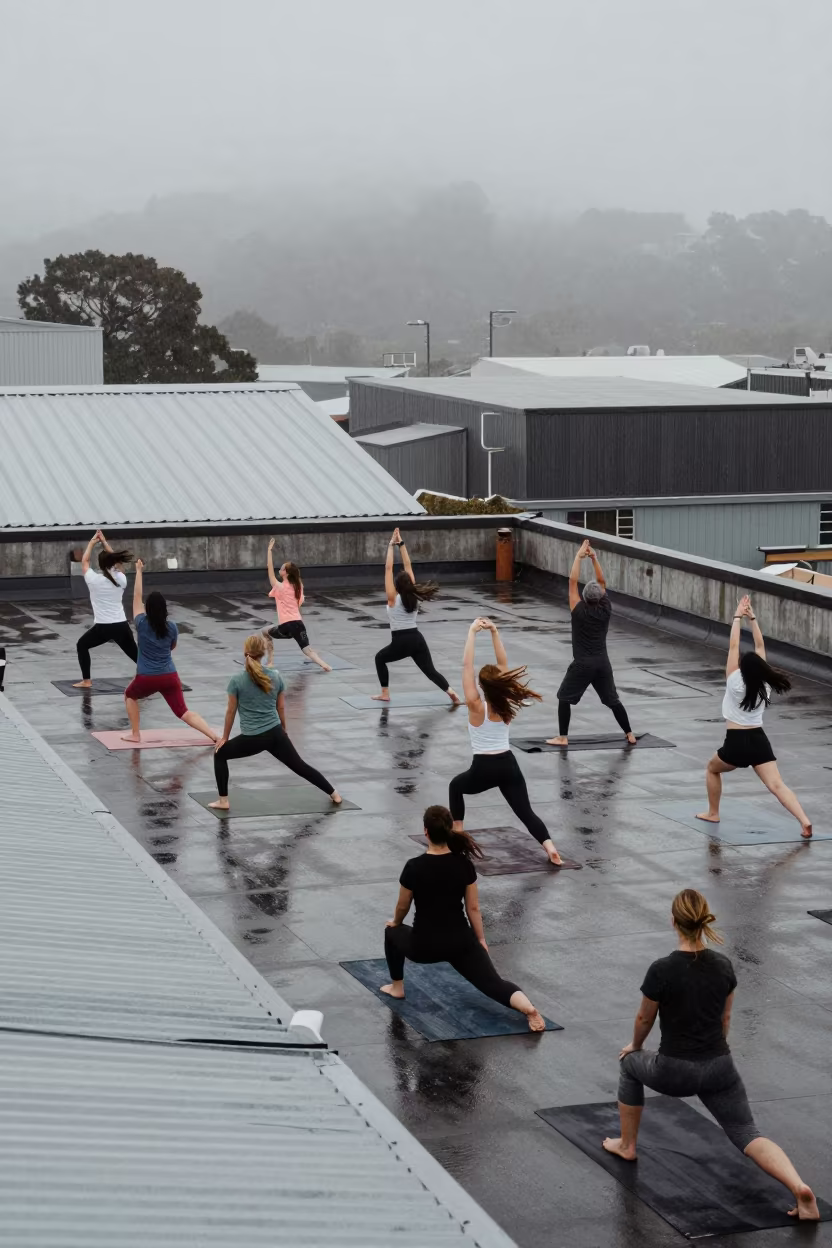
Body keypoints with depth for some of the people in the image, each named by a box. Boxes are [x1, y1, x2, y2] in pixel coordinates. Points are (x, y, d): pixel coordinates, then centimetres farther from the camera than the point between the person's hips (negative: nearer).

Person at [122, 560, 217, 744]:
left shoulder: (142, 624, -7)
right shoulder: (171, 627, 0)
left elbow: (136, 596, 4)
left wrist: (139, 571, 11)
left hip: (147, 678, -2)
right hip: (170, 677, 2)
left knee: (130, 695, 29)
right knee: (183, 712, 3)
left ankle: (135, 734, 23)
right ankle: (215, 736, -13)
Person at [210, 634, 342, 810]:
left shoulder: (237, 679, -10)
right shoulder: (276, 676, 1)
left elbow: (231, 711, -3)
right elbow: (281, 708, 11)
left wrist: (224, 737, 10)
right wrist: (283, 731, 26)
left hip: (252, 738, -4)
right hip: (275, 734, 4)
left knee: (220, 754, 19)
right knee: (299, 765, 19)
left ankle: (223, 801, 13)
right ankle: (334, 794, 26)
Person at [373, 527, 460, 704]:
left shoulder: (393, 598, -9)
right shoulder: (413, 596, 3)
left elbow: (388, 568, -10)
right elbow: (408, 566, 8)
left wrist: (391, 545, -7)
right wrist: (401, 544, 8)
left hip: (401, 642, -4)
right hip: (417, 639, 4)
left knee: (380, 658, 21)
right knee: (430, 670, 6)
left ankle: (384, 694, 18)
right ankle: (451, 692, -15)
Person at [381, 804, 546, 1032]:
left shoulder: (414, 867, -14)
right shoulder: (464, 864, -5)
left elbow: (403, 907, 2)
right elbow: (473, 907, 3)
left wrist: (395, 922, 24)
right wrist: (481, 940, 16)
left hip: (424, 945, -2)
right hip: (460, 941, 2)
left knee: (392, 933, 30)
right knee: (492, 982, 2)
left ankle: (397, 988, 35)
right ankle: (528, 1008, -28)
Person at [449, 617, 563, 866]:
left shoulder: (476, 707, -12)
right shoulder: (506, 705, 0)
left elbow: (467, 665, -15)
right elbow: (502, 664, 4)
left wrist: (472, 633, -16)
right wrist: (494, 632, 0)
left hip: (483, 768, -3)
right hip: (509, 766, 3)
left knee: (456, 785, 28)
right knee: (525, 812, 1)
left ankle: (457, 833, 30)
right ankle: (549, 846, -22)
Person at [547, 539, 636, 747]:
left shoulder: (579, 611, -11)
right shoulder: (605, 610, -2)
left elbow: (572, 582, -10)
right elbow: (602, 582, 5)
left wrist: (579, 557, -7)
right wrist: (594, 558, -2)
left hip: (582, 664, -4)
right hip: (602, 663, 4)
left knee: (564, 697, 7)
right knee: (612, 699, 14)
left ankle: (562, 737, 2)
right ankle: (630, 734, 17)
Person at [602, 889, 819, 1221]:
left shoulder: (662, 970, -17)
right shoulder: (724, 965, -2)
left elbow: (644, 1020, 0)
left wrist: (635, 1046, 21)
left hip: (674, 1072, -3)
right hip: (720, 1069, 3)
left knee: (630, 1064, 29)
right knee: (747, 1135, 6)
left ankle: (626, 1145, 37)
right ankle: (800, 1189, -20)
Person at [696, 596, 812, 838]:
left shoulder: (735, 683, -12)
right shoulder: (764, 685, -1)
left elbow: (733, 646, -10)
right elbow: (760, 647, 4)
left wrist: (738, 617, -7)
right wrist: (752, 618, 5)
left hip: (736, 743, -3)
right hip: (759, 741, 3)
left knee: (712, 769, 25)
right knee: (776, 785, -7)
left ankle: (712, 813, 30)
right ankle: (804, 821, -25)